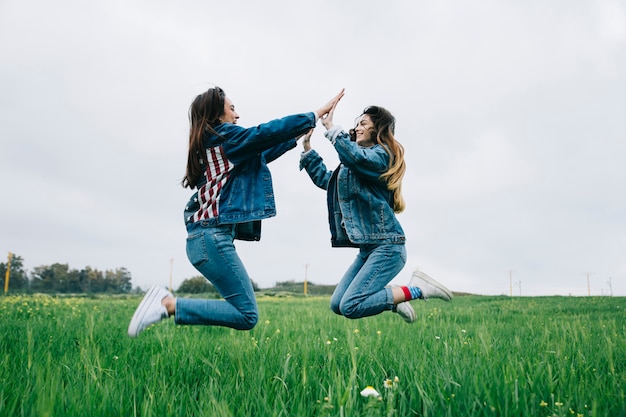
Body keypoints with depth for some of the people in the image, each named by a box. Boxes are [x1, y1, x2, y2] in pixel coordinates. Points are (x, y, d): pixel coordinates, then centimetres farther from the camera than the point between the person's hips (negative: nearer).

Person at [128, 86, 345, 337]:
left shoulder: (210, 145, 23)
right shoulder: (225, 136, -3)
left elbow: (259, 155, 31)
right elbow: (269, 131, -7)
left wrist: (297, 137, 33)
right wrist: (317, 114, 3)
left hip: (206, 236, 10)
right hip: (212, 236, -10)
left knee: (242, 309, 10)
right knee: (247, 315, -9)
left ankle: (167, 302, 6)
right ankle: (169, 305, -11)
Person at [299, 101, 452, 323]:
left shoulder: (381, 155, -6)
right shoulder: (353, 166, 19)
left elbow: (355, 156, -28)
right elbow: (325, 179, 26)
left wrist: (331, 128, -17)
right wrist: (307, 147, 21)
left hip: (386, 247, -9)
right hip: (368, 248, 9)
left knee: (350, 306, -17)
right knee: (336, 304, 5)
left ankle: (415, 290, -5)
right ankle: (394, 298, 16)